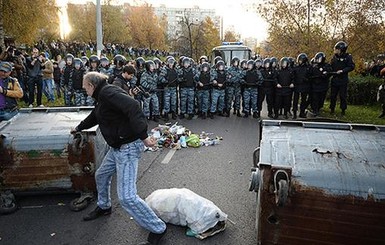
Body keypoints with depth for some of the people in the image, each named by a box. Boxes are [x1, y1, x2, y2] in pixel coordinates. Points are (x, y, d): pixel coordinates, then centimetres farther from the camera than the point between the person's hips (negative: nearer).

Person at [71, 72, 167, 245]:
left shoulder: (107, 91, -16)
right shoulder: (103, 96, 17)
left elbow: (132, 107, -32)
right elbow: (94, 117, 36)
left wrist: (143, 136, -37)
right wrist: (78, 128, 51)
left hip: (128, 147, -11)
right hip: (117, 147, 11)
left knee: (126, 197, -13)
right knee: (101, 175, 28)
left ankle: (158, 229, 2)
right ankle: (104, 207, 54)